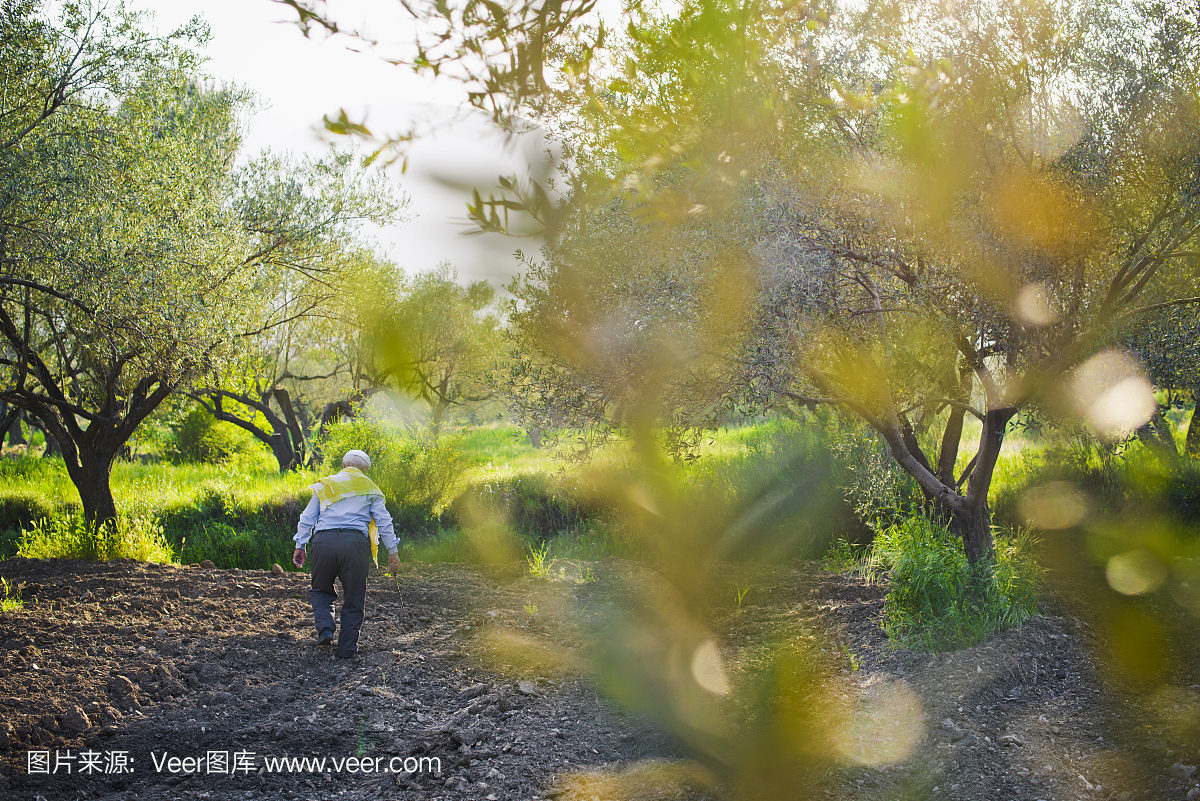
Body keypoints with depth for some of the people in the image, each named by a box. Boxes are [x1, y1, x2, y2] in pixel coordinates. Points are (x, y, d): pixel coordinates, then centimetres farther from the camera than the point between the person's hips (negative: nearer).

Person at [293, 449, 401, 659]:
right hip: (355, 543, -1)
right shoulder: (370, 488, 16)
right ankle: (347, 648, 10)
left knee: (321, 590, 20)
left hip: (324, 541, 1)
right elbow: (383, 521, 11)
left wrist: (300, 546, 21)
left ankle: (324, 628, -2)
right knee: (353, 598, 9)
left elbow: (307, 518, 18)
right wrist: (392, 552, 12)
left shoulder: (324, 485, 21)